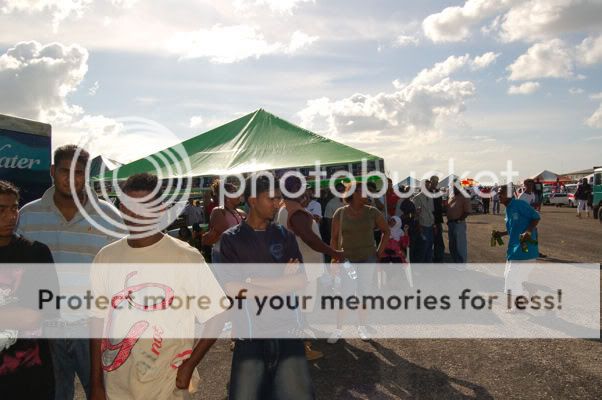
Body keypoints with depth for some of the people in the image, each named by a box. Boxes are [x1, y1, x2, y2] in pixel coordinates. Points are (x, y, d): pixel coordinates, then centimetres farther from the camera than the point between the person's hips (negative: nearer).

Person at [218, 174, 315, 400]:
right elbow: (231, 288, -10)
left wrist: (251, 282, -8)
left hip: (286, 330, 2)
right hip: (250, 334, -2)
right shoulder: (231, 239, 1)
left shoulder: (285, 236, 9)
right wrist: (282, 279, -7)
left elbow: (301, 281, -2)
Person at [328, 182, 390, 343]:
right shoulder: (340, 213, -7)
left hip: (367, 259, 1)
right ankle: (338, 329, 13)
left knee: (364, 294, 8)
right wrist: (334, 260, -4)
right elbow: (334, 238, -1)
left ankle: (362, 326, 25)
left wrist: (379, 252, 1)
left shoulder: (372, 212, -6)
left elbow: (386, 231, 6)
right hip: (347, 259, -1)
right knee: (345, 295, -2)